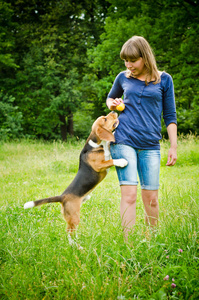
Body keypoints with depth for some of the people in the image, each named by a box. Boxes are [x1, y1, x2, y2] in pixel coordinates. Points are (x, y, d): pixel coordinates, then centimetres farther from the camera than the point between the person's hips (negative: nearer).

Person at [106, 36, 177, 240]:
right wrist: (112, 104, 4)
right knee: (129, 194, -10)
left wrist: (173, 147, 4)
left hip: (150, 146, 0)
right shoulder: (123, 78, 8)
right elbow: (110, 97, 28)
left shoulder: (163, 79, 5)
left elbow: (170, 116, 9)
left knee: (151, 198, 3)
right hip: (124, 142, 0)